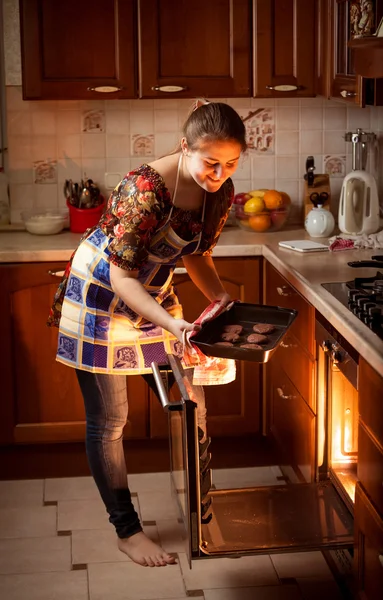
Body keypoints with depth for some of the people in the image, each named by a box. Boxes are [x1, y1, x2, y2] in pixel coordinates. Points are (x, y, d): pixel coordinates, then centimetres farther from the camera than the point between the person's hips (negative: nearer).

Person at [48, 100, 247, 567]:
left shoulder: (221, 192, -10)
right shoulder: (145, 189, -33)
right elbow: (121, 276, -30)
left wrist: (223, 299, -13)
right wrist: (172, 325, -42)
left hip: (154, 294, 7)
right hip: (101, 297, -7)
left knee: (190, 406, 9)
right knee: (108, 422, 2)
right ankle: (126, 530, 18)